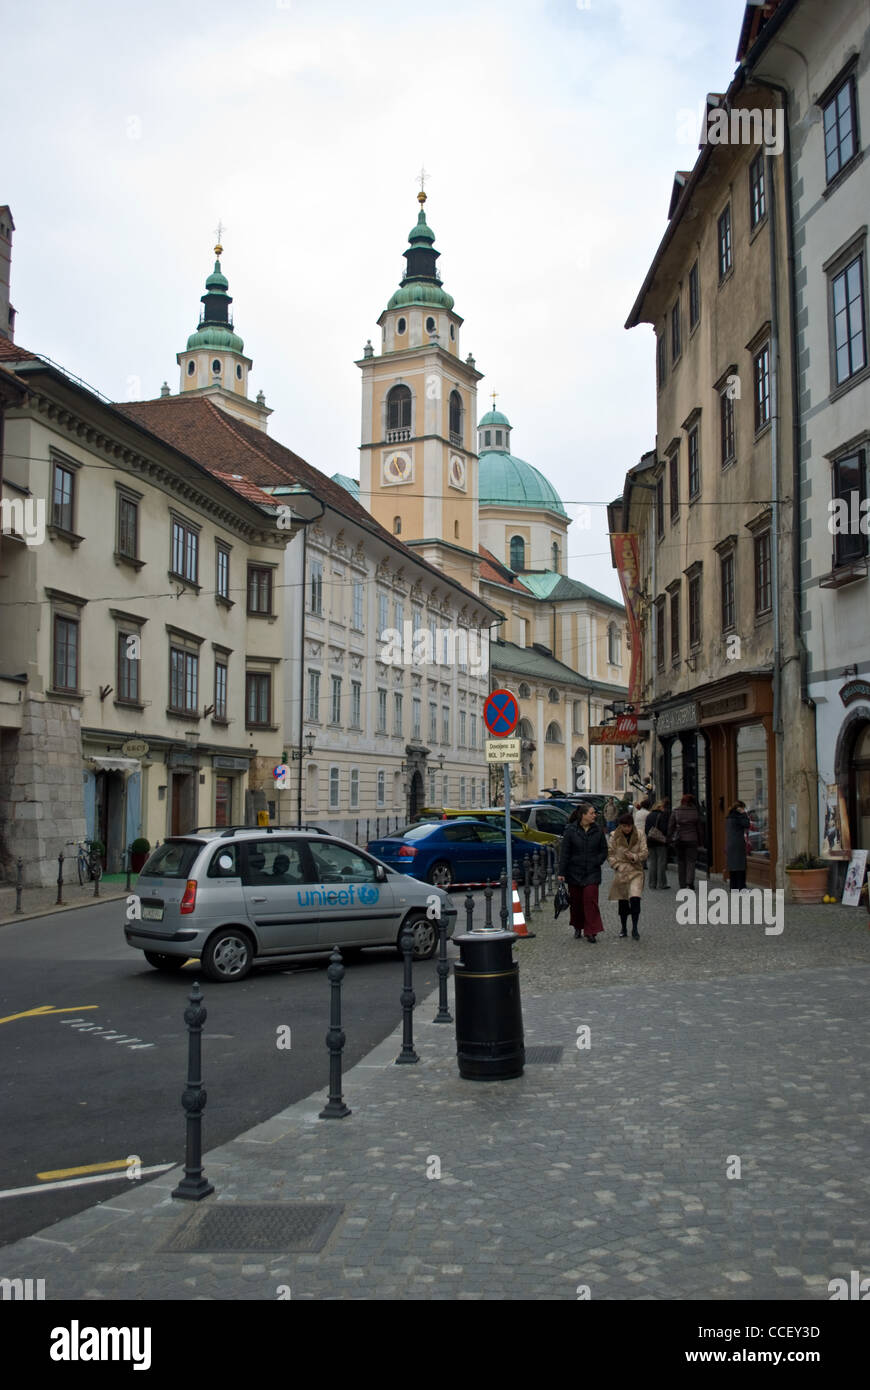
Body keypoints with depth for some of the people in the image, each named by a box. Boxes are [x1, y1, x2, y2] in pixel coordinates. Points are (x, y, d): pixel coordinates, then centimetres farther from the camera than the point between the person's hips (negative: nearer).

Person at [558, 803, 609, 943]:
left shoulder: (598, 830, 1)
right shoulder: (571, 830, -5)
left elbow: (604, 851, 10)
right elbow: (564, 852, -4)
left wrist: (596, 862, -6)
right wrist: (561, 872, -8)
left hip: (592, 873, 0)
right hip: (574, 872, 0)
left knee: (590, 900, -9)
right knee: (576, 901, 10)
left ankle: (591, 932, -6)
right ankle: (577, 927, 30)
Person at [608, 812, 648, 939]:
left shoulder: (640, 835, 0)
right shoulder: (614, 837, -1)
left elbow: (644, 852, 1)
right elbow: (609, 854, 2)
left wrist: (634, 857, -18)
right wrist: (618, 866, -11)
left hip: (636, 871, -1)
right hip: (620, 871, 1)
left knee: (635, 899, -17)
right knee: (622, 901, 8)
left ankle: (634, 928, -8)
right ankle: (623, 928, 24)